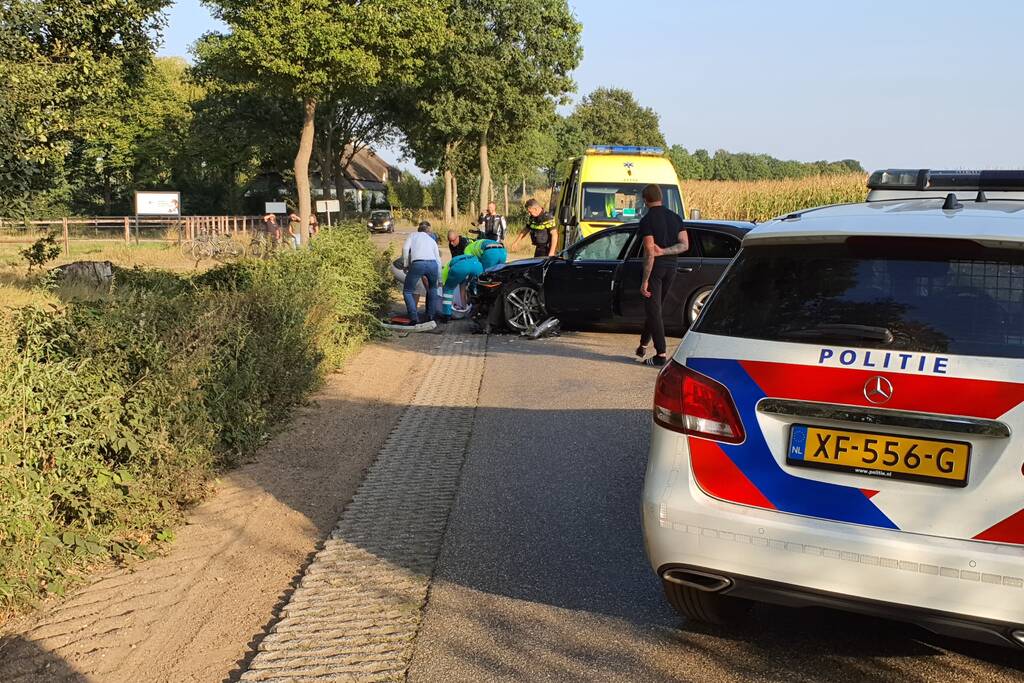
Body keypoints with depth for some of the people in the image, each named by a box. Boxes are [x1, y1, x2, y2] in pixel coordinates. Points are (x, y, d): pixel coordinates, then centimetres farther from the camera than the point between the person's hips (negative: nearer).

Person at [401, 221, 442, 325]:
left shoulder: (413, 235, 25)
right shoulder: (432, 240, 31)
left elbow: (405, 248, 6)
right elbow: (438, 260, 28)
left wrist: (405, 264, 14)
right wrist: (439, 279, 34)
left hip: (417, 263, -3)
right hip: (432, 264, 3)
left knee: (407, 291, 12)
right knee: (432, 288, 30)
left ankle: (414, 318, 0)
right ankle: (431, 315, 26)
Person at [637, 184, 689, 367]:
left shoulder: (647, 221, -14)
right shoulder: (675, 217, 6)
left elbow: (649, 253, -18)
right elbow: (685, 245, 0)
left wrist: (645, 281, -16)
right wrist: (664, 251, -7)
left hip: (655, 268, -6)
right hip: (671, 267, 7)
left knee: (653, 310, -2)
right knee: (655, 308, 20)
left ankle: (661, 355, -6)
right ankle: (643, 345, 31)